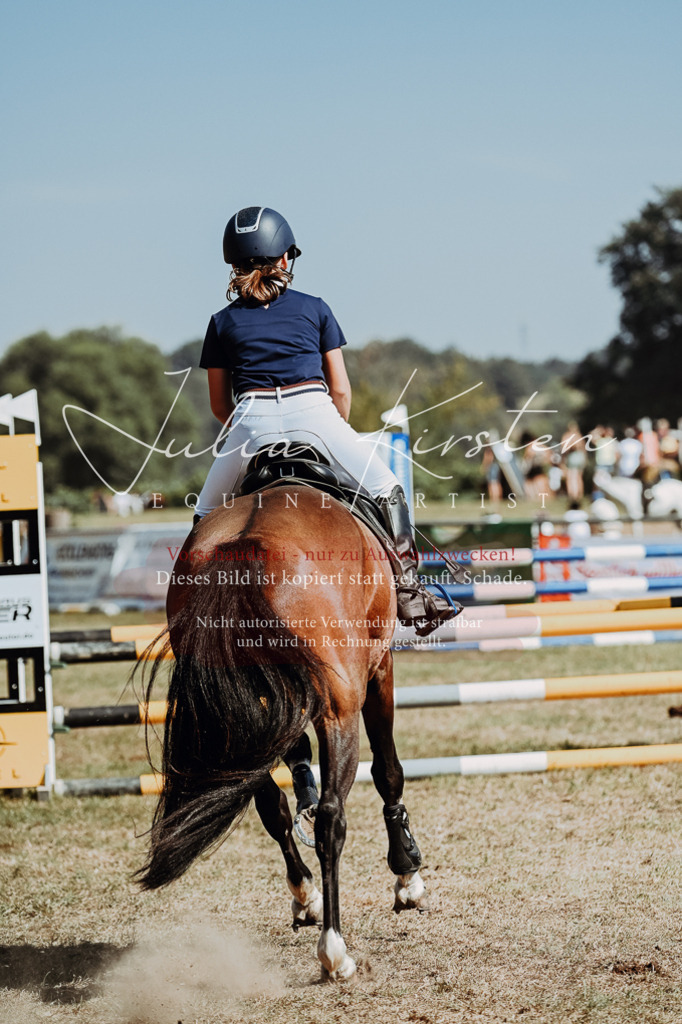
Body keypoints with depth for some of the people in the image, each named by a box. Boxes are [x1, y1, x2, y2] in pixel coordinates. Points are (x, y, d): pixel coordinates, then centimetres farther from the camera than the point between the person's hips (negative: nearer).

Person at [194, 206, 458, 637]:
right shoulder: (315, 309, 15)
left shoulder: (223, 322, 15)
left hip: (251, 419, 0)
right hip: (314, 412, 0)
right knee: (388, 491, 14)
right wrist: (336, 439, 28)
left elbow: (219, 405, 16)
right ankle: (409, 591, 5)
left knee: (208, 516, 21)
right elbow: (341, 391, 14)